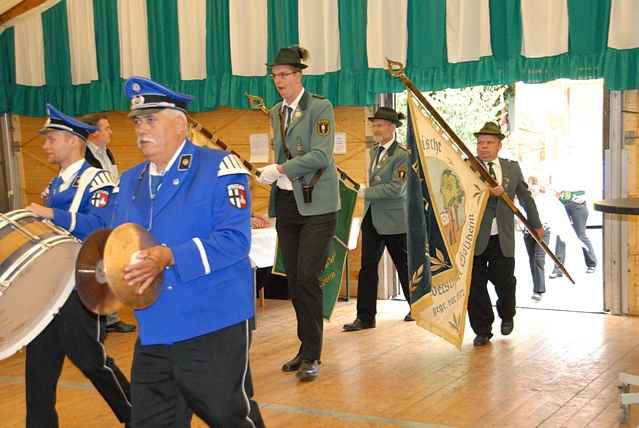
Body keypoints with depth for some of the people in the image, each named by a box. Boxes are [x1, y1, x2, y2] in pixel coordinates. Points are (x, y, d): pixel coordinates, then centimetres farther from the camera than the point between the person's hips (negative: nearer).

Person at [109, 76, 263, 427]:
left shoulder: (218, 167, -8)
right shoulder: (130, 181, 14)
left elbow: (235, 239, -18)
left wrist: (169, 257, -27)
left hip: (212, 330, -6)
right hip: (152, 334, 6)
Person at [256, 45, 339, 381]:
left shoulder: (321, 108, -6)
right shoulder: (276, 112, 14)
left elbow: (320, 155, -17)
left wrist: (279, 170, -21)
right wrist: (275, 174, 7)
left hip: (316, 205, -6)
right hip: (286, 203, 6)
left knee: (307, 280, -10)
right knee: (293, 281, 7)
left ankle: (312, 356, 0)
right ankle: (306, 348, 19)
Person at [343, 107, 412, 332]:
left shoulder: (402, 155, -14)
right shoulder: (374, 150, 11)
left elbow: (396, 188, -21)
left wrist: (367, 192, -18)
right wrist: (368, 193, 9)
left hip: (393, 220, -7)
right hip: (371, 218, 7)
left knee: (404, 265, 8)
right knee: (367, 267, 3)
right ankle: (365, 317, 7)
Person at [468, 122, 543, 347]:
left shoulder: (512, 168, 10)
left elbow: (525, 197, 20)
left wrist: (536, 224, 26)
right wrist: (489, 192, -29)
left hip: (503, 238, 2)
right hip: (475, 238, -2)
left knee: (504, 282, 6)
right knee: (475, 285, 0)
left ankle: (506, 316, 37)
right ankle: (482, 331, 14)